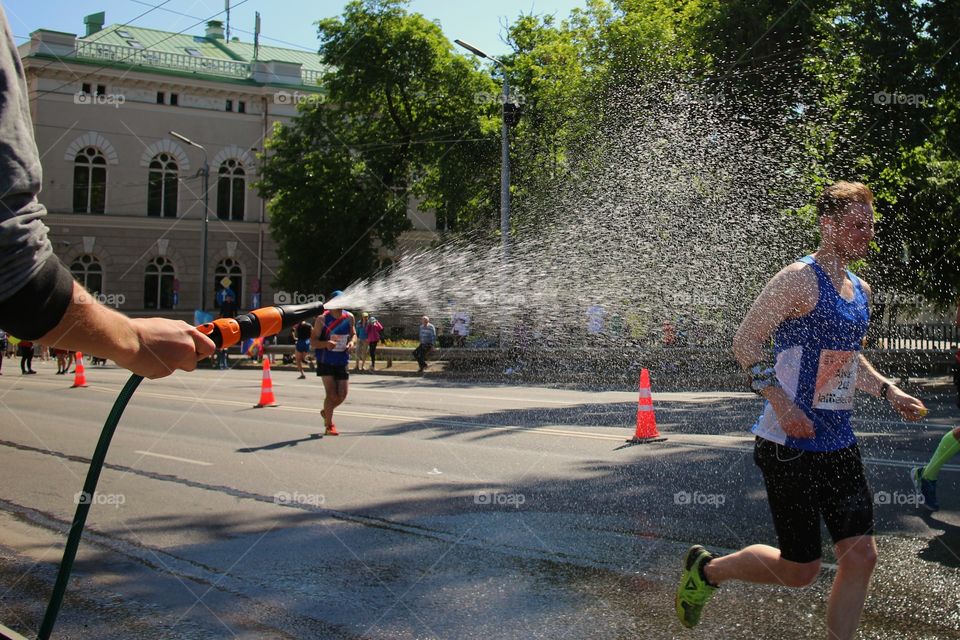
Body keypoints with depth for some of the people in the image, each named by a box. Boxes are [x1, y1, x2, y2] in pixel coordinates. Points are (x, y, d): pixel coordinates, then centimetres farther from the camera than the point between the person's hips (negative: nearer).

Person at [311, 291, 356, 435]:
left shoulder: (349, 317, 1)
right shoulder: (322, 319, -11)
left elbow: (353, 334, 14)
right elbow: (313, 341, -11)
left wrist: (352, 342, -9)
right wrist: (326, 343, -30)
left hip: (342, 362, 4)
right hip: (326, 362, -4)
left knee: (342, 395, 5)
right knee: (331, 394, -11)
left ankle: (326, 412, 35)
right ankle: (329, 426, 4)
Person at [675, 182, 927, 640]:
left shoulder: (860, 290, 14)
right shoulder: (799, 279, -13)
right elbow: (746, 341, -15)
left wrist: (888, 391, 12)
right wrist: (780, 402, -25)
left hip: (839, 444, 8)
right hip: (790, 447, -8)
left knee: (861, 556, 2)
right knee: (799, 571, 0)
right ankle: (706, 569, 24)